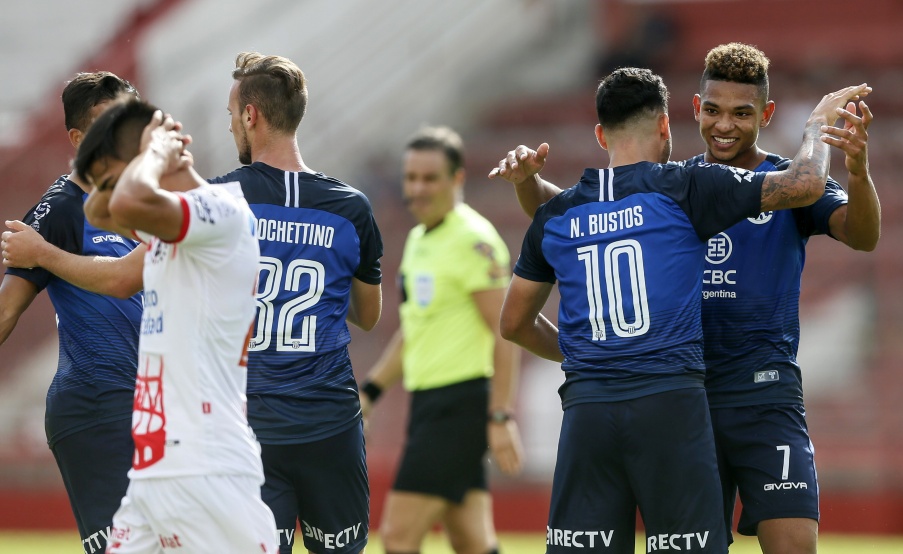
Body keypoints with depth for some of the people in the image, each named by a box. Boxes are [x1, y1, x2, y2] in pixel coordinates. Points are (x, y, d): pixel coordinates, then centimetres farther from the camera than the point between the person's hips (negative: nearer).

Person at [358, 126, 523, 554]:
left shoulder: (473, 241, -12)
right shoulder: (419, 239, 16)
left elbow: (505, 334, -16)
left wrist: (501, 417, -21)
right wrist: (369, 390, 21)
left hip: (459, 405, -9)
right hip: (428, 403, 9)